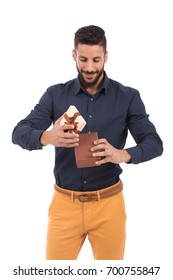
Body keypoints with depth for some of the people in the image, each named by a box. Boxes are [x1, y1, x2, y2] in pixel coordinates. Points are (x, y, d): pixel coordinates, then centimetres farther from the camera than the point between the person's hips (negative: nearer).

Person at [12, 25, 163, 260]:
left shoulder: (128, 97, -3)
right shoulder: (56, 94, 0)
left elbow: (154, 144, -6)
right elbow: (19, 133, -7)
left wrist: (123, 154, -29)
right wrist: (47, 137, -31)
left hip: (108, 203, 0)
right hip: (65, 203, 1)